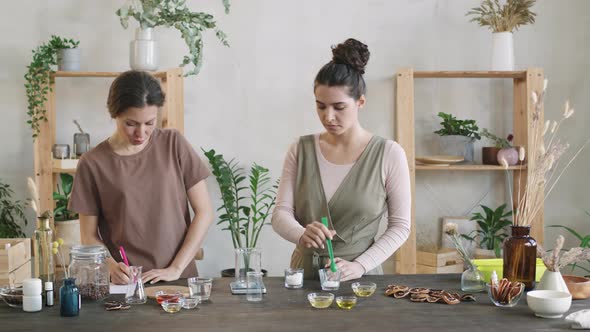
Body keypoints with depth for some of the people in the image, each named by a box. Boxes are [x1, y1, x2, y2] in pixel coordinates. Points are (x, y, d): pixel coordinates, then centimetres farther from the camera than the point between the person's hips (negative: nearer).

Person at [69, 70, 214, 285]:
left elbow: (204, 212, 3)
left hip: (179, 281, 1)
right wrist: (112, 266, -12)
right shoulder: (92, 164, 0)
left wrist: (175, 269, -5)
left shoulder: (173, 144, 3)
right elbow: (89, 236, 6)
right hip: (125, 282, 0)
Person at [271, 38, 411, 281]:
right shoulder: (301, 150, 3)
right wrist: (302, 235, -21)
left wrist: (360, 265, -11)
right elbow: (281, 214, 0)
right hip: (304, 274, 2)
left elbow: (400, 226, 0)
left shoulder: (389, 154, -4)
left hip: (359, 279, -2)